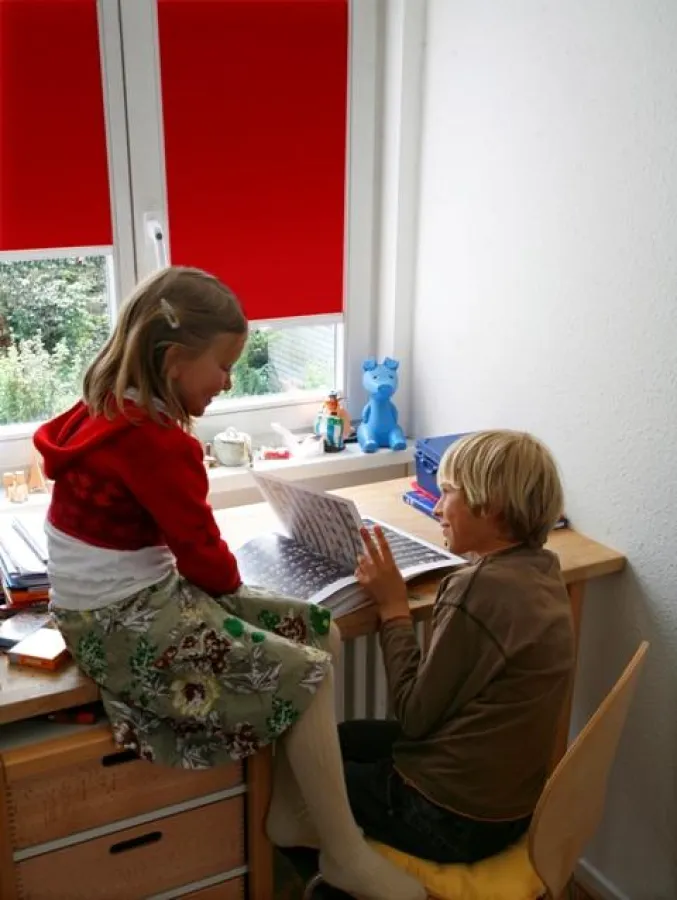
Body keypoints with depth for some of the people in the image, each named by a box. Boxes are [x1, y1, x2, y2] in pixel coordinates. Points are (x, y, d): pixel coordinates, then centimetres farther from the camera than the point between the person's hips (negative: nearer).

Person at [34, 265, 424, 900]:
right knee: (305, 675, -14)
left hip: (143, 594, 10)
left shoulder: (111, 411, 6)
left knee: (319, 632, 3)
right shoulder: (152, 440, -24)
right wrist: (228, 580, 7)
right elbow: (203, 555, -18)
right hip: (123, 623, -10)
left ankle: (288, 812, 13)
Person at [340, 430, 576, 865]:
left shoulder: (480, 590, -29)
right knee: (339, 738, 25)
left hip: (452, 817, -8)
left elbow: (414, 714, -19)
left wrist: (394, 606, -14)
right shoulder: (541, 569, -2)